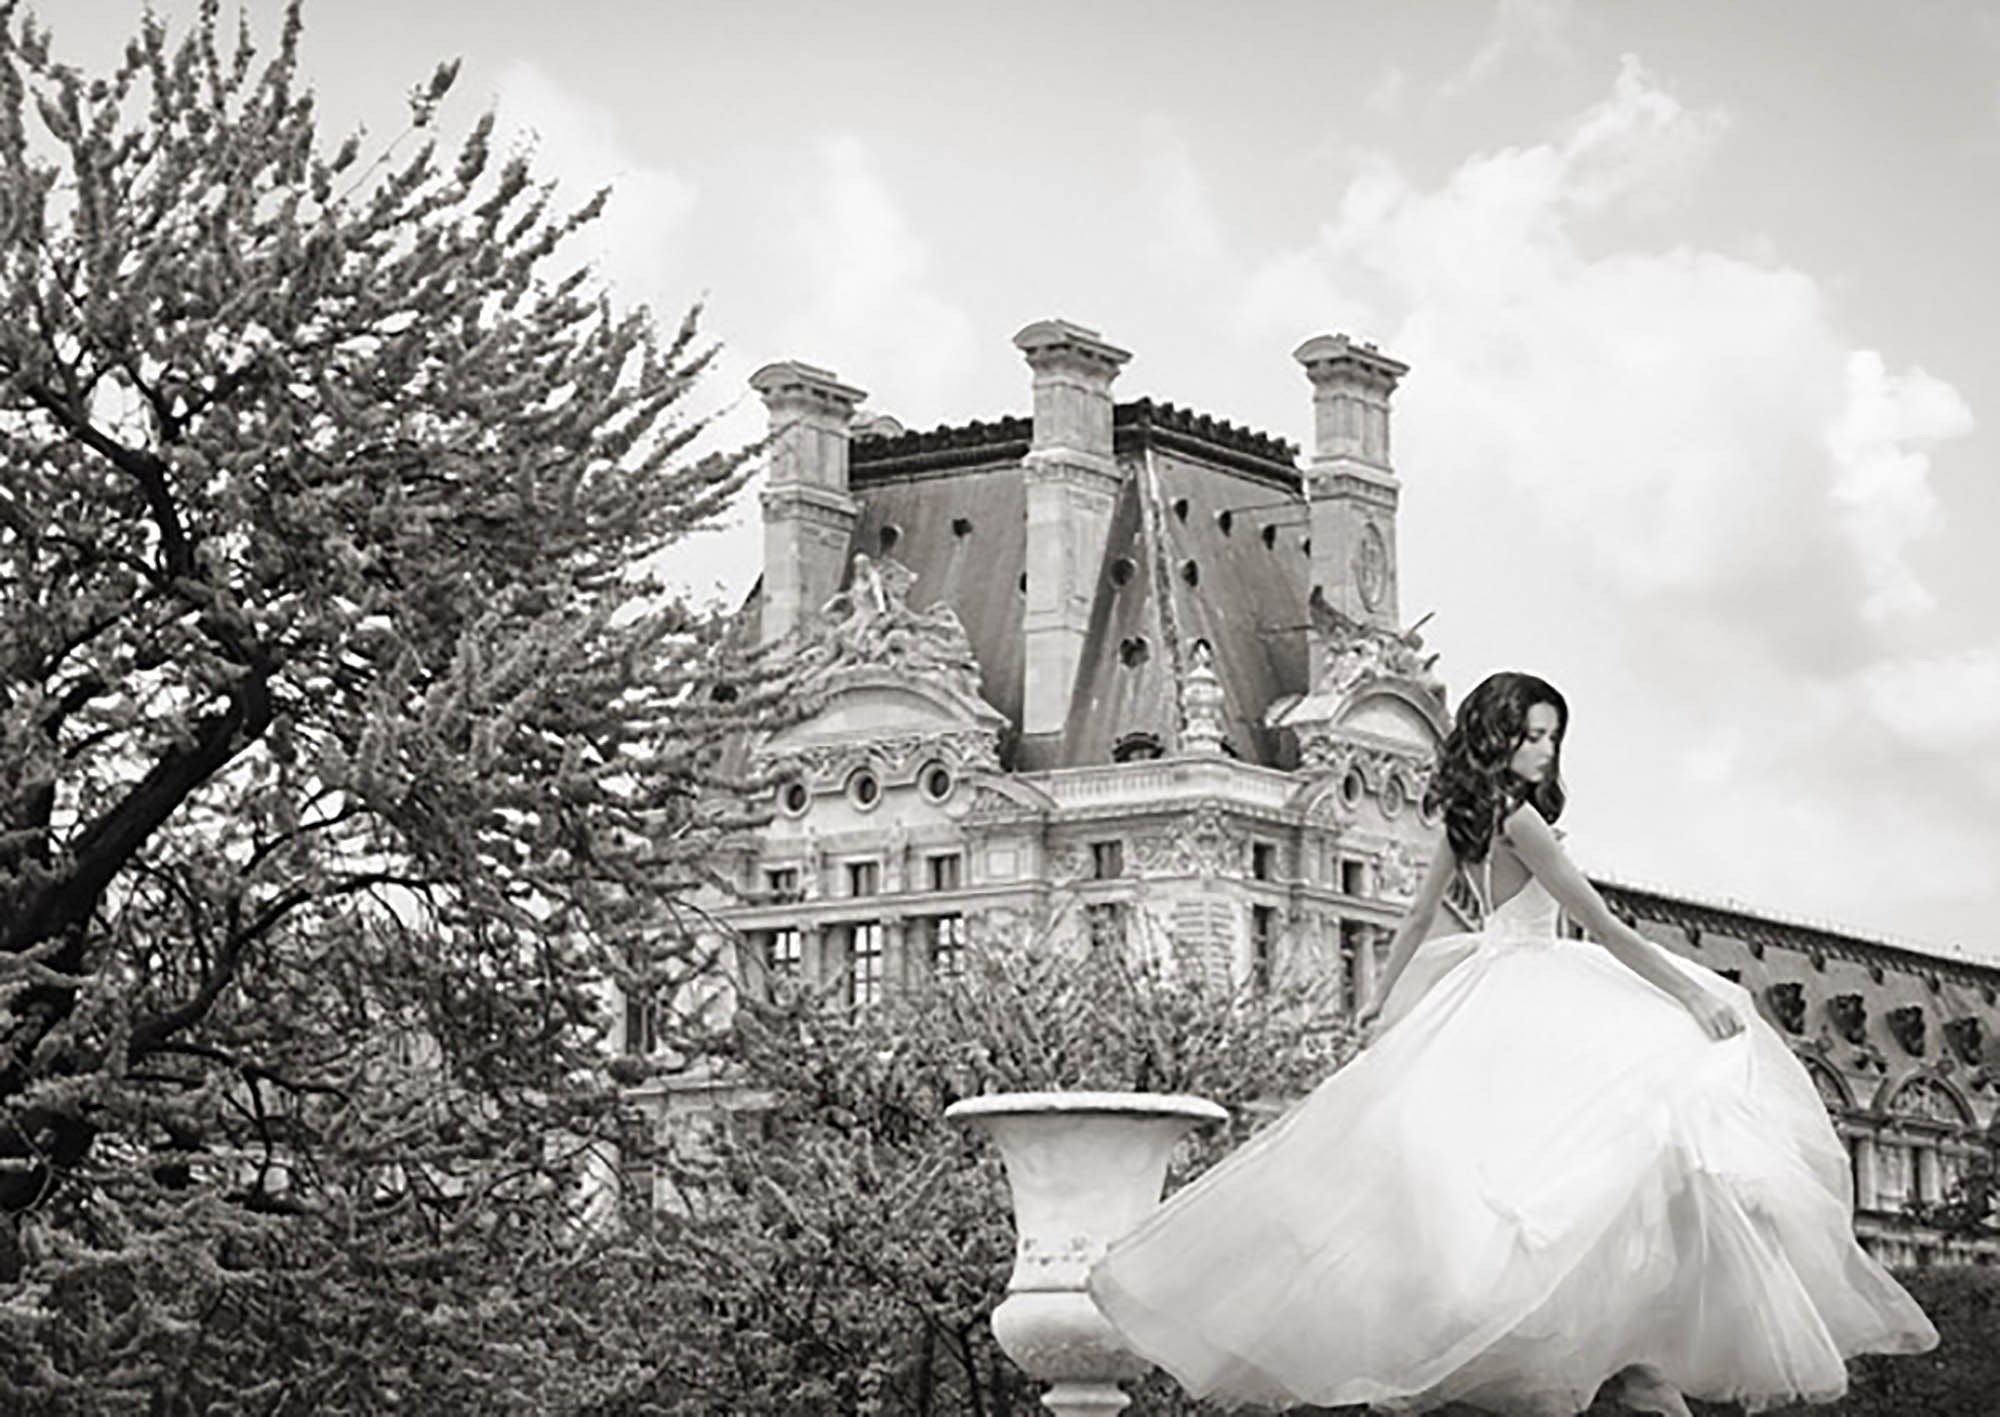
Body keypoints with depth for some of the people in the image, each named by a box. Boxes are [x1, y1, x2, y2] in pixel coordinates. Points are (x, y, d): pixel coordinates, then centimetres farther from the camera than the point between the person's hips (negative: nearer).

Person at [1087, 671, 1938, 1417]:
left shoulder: (1464, 820, 11)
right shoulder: (1517, 818, -15)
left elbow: (1416, 923, 20)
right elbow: (1600, 925, -18)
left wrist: (1385, 1007, 30)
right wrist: (1689, 994, -17)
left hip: (1485, 993, 10)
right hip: (1530, 994, -10)